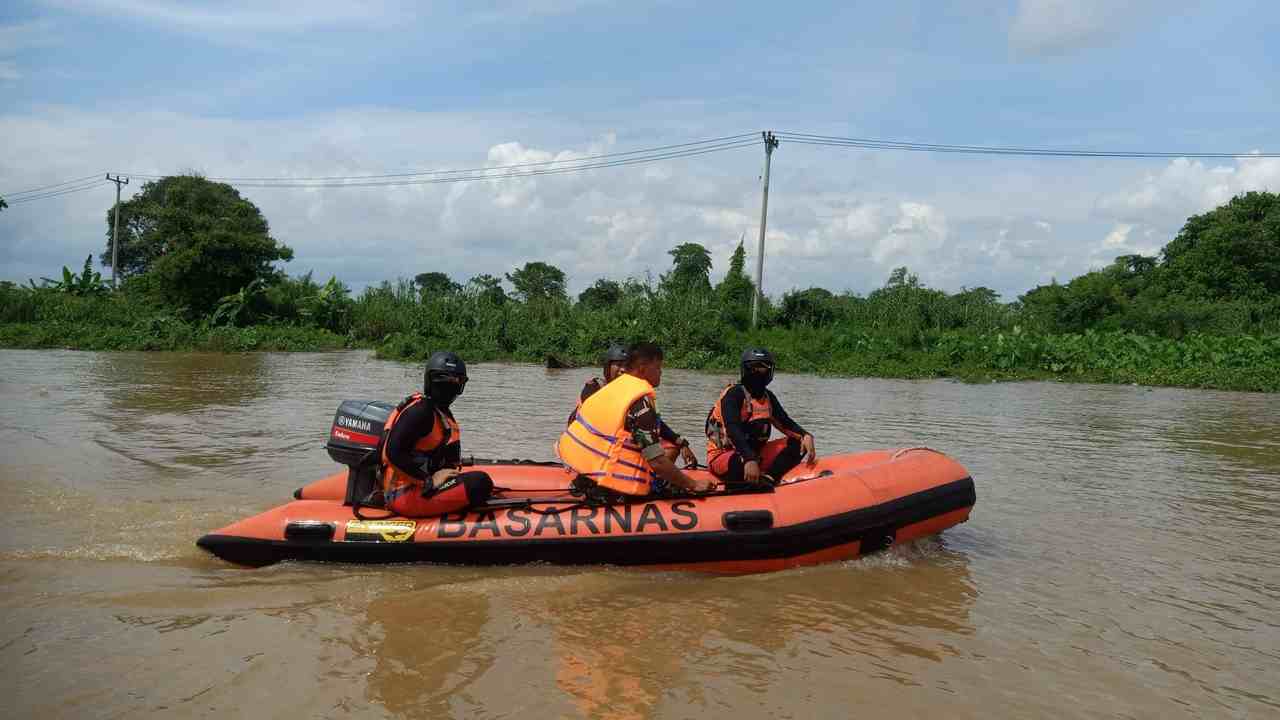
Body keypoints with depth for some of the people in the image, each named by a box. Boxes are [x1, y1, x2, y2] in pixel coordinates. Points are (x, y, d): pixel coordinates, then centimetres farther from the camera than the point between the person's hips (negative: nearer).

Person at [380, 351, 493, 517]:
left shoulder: (441, 410, 17)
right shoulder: (420, 411, -14)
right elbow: (394, 453, -23)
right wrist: (430, 481, -19)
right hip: (407, 495, -11)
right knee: (481, 482, -23)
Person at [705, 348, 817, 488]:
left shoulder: (768, 397, 12)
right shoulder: (734, 394, -14)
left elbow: (785, 422, 12)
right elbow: (732, 429, -27)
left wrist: (805, 436, -10)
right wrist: (750, 460, -40)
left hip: (755, 454, 8)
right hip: (723, 457, -8)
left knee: (797, 443, -5)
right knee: (741, 462, -42)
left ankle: (767, 480, -22)